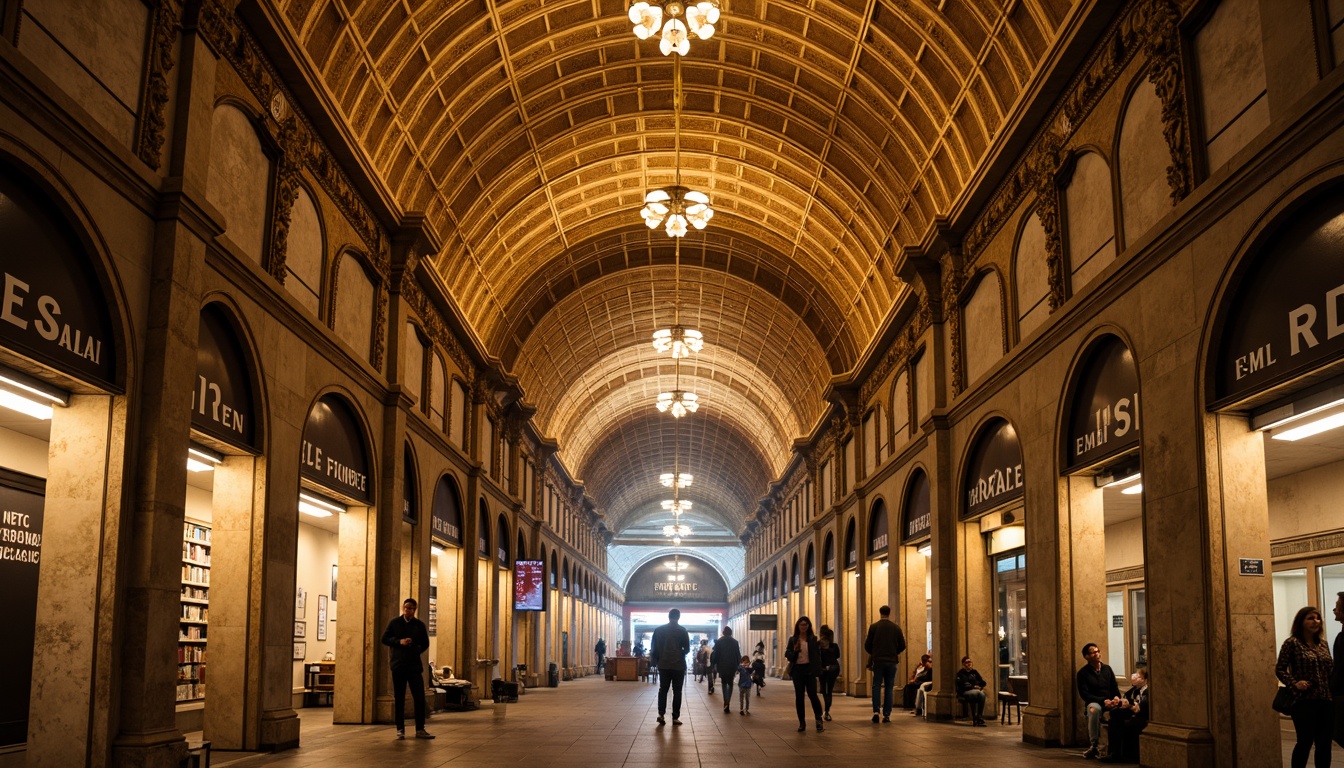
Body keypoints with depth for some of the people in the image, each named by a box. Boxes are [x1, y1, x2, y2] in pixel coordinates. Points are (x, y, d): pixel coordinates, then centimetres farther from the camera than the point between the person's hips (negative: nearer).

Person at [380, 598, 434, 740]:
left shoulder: (420, 625, 7)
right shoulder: (394, 623, 4)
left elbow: (425, 644, 14)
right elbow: (385, 639, 3)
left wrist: (415, 651, -2)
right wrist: (399, 642, -12)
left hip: (415, 666, 1)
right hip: (398, 665, 0)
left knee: (420, 698, -4)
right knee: (399, 699, 4)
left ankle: (420, 730, 2)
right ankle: (400, 729, 13)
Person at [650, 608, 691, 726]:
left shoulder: (659, 630, 3)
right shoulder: (682, 630, -5)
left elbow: (653, 647, 3)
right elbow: (687, 649, -3)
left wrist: (657, 660, 16)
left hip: (663, 665, 2)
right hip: (678, 665, -2)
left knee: (663, 689, 11)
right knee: (677, 691, 4)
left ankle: (661, 714, -4)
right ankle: (675, 717, 2)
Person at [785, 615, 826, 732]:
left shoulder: (813, 639, 4)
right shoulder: (793, 640, 7)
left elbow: (818, 654, 3)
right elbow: (787, 654, 6)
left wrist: (817, 669, -6)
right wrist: (794, 651, -14)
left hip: (809, 669, -2)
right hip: (797, 669, 2)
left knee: (812, 694, -9)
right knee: (799, 696, 5)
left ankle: (819, 720, 5)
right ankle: (802, 723, 12)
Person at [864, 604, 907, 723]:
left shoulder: (874, 627, -3)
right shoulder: (896, 628, 2)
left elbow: (867, 645, -2)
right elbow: (902, 646, 4)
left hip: (878, 661, -1)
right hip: (891, 661, 1)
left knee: (876, 686, 7)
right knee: (889, 688, 7)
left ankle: (876, 711, -9)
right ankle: (886, 715, 2)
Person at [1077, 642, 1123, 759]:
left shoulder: (1107, 668, 15)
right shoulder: (1083, 673, 1)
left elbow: (1115, 687, 15)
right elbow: (1084, 694, -6)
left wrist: (1116, 698, -9)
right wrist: (1103, 701, -18)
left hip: (1110, 702, 4)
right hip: (1094, 702, -4)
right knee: (1094, 708, -40)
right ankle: (1094, 745, -38)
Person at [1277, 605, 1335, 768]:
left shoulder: (1323, 644, 13)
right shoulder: (1292, 643, -5)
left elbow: (1331, 669, 17)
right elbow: (1279, 669, -5)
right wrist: (1294, 683, -19)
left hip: (1326, 700, 6)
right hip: (1304, 701, -6)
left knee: (1324, 743, 8)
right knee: (1305, 742, -6)